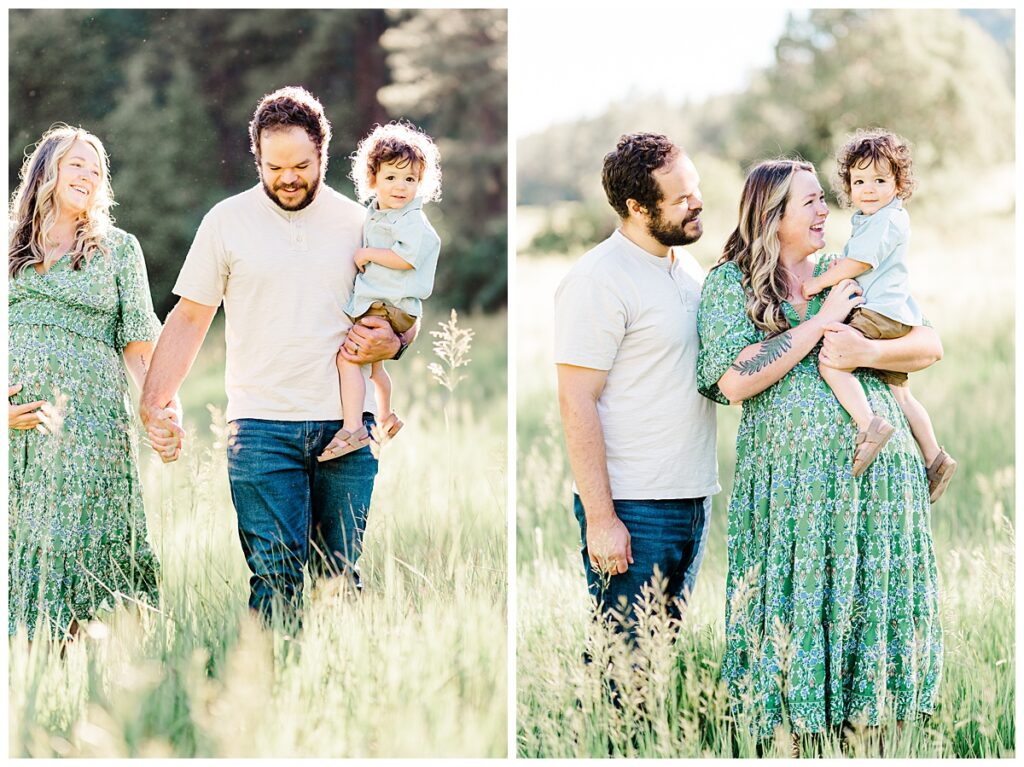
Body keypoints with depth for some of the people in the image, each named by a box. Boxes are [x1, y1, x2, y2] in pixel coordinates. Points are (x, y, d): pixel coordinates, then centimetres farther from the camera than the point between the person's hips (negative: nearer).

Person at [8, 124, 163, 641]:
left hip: (88, 422, -1)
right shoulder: (10, 249, 14)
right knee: (14, 543, -2)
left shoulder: (118, 248, 11)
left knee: (73, 549, -6)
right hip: (15, 423, 1)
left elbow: (138, 345, 7)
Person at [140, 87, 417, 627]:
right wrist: (154, 404, -2)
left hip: (346, 424, 2)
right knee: (275, 579, -9)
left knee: (341, 576, 4)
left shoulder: (357, 223, 9)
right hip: (263, 427, -2)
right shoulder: (228, 221, 4)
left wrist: (392, 342, -4)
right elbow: (189, 319, 7)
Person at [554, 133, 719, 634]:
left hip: (693, 499, 8)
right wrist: (600, 517, -21)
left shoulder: (687, 267, 12)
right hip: (633, 509, -8)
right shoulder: (598, 281, -13)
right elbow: (576, 404, -16)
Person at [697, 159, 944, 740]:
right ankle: (792, 724, 12)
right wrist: (820, 322, -11)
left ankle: (865, 719, 16)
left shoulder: (848, 273, 13)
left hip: (877, 474, 3)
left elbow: (931, 345, 8)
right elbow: (735, 381, -13)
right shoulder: (731, 282, 2)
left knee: (874, 607, 5)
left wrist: (869, 352, -12)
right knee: (795, 611, -1)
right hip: (788, 478, -3)